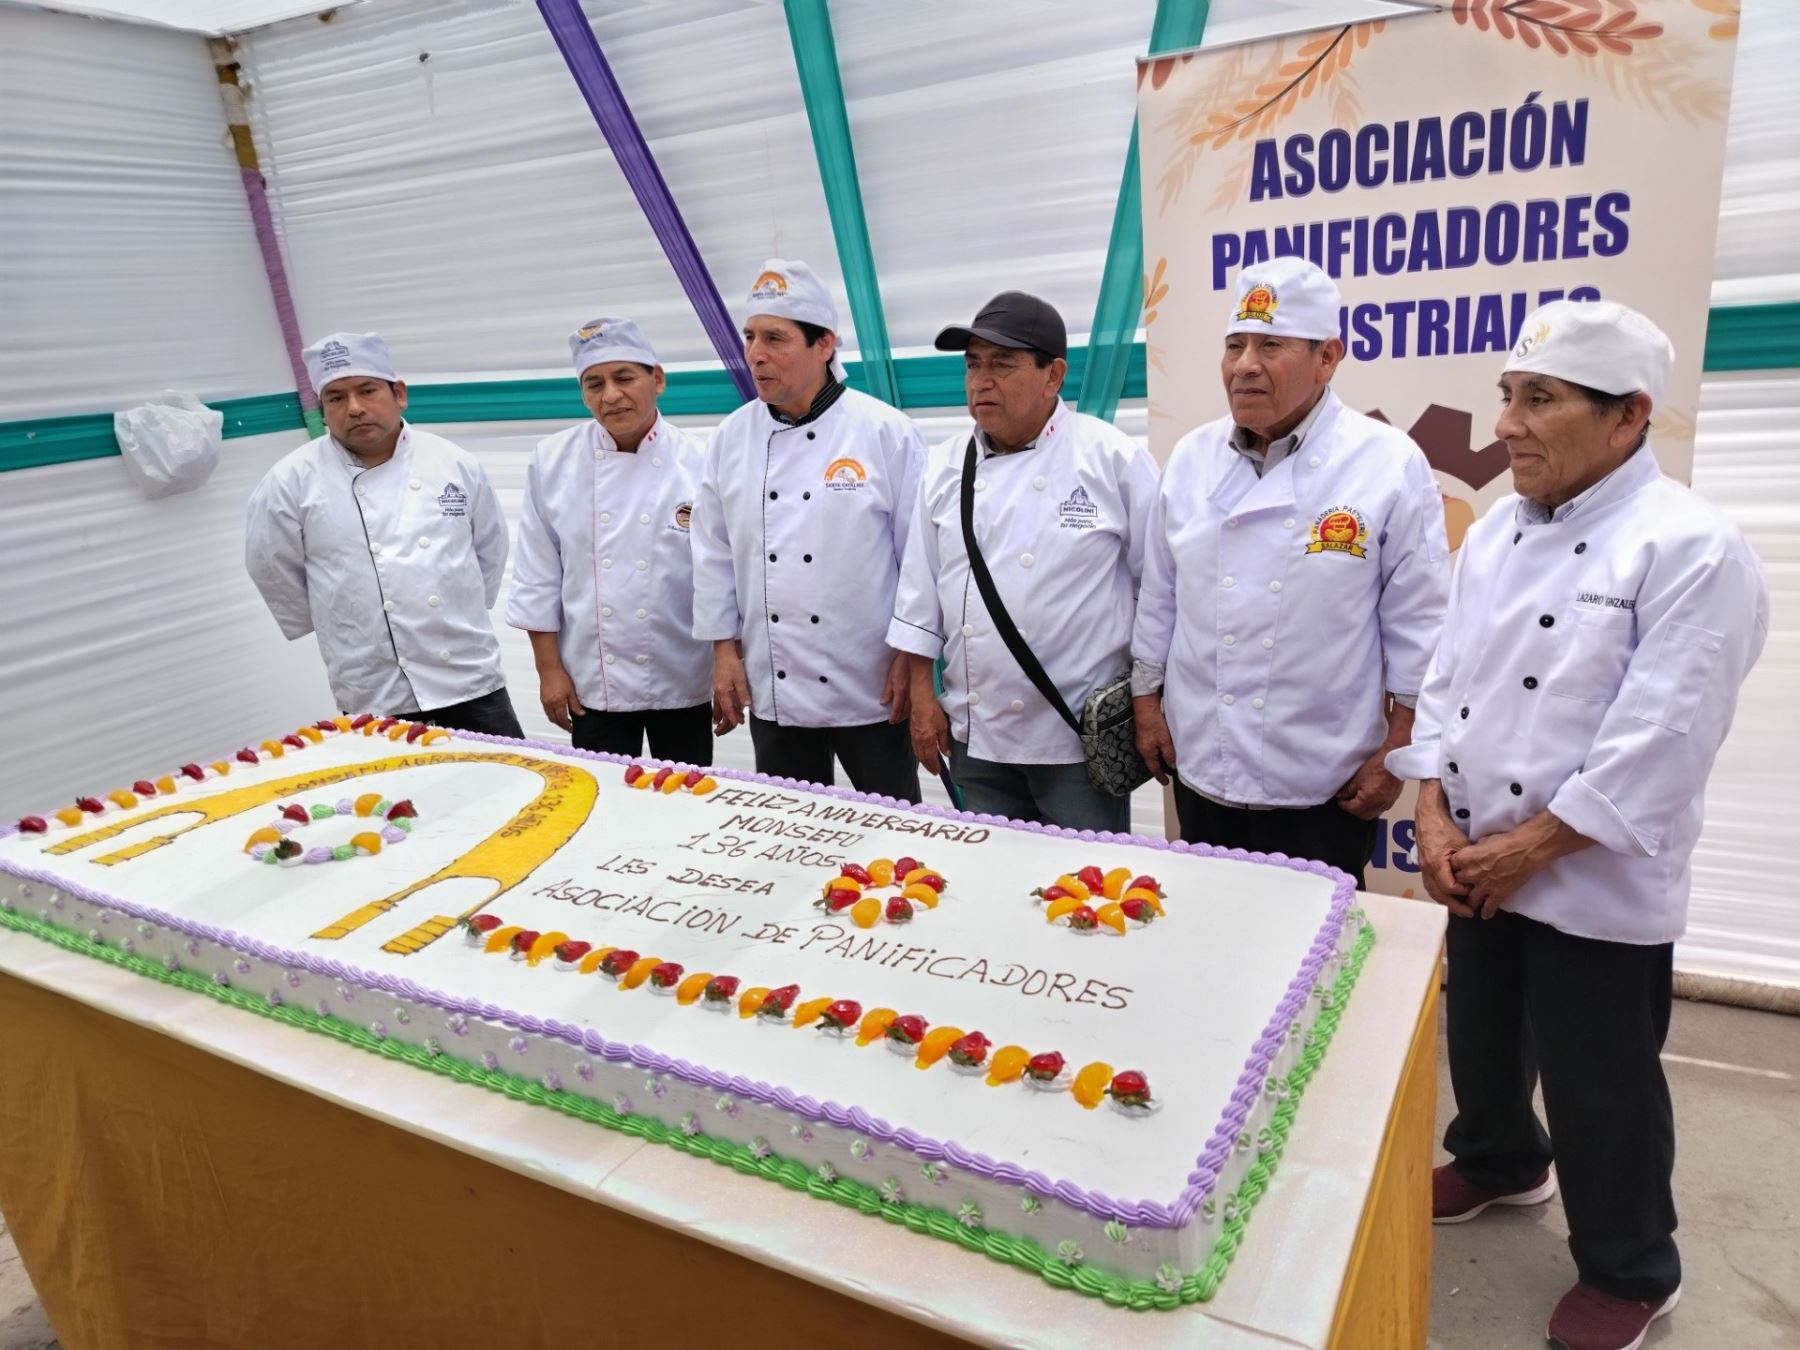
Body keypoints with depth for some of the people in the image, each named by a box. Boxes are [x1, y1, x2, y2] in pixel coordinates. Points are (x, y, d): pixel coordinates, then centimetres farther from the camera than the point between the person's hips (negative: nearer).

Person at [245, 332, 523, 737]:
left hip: (472, 684, 1)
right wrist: (340, 630, 11)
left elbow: (491, 547, 13)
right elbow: (272, 568, 7)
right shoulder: (292, 482, -4)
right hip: (373, 702, -1)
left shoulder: (455, 463, 1)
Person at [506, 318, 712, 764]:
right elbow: (537, 575, 1)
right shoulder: (553, 462, -3)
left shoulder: (698, 464, -7)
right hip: (592, 684, 1)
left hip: (684, 683, -1)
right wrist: (549, 668, -1)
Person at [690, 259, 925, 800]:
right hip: (773, 691, 4)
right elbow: (715, 552, 6)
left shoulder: (886, 432, -10)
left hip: (871, 689, -3)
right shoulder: (731, 438, 2)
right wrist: (725, 649, 4)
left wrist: (911, 657, -8)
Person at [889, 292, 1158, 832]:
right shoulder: (946, 465, 4)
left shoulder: (1114, 458, -9)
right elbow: (921, 587, 8)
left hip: (1082, 733, -4)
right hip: (974, 732, 4)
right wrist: (922, 693, 6)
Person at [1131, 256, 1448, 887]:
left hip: (1323, 786, -3)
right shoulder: (1191, 458, 2)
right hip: (1200, 768, 4)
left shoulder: (1390, 465, -10)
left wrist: (1397, 753, -6)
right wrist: (1147, 700, 9)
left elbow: (1418, 625, -7)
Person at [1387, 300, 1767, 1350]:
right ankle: (1500, 1163, 52)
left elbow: (1659, 743, -21)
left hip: (1596, 885, -6)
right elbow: (1447, 678, 5)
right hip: (1478, 864, 7)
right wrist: (1438, 817, -6)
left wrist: (1529, 848, -17)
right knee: (1483, 1038, 24)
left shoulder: (1692, 549, -18)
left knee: (1599, 1087, 9)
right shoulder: (1496, 531, 4)